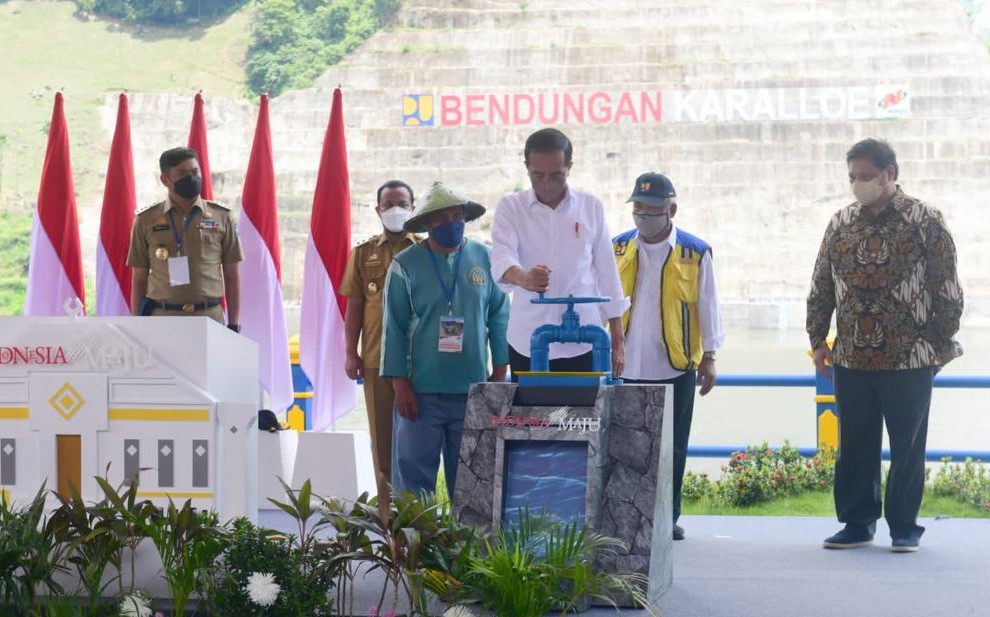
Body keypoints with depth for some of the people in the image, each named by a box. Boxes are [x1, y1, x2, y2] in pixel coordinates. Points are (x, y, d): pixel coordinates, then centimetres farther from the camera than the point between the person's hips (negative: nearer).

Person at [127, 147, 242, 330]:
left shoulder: (221, 217, 8)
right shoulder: (146, 221, 7)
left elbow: (231, 276, 10)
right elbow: (139, 279, 9)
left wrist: (233, 325, 6)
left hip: (209, 318, 1)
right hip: (162, 320, 0)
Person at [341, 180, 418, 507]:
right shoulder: (364, 253, 9)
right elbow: (354, 306, 9)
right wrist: (351, 353, 3)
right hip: (376, 356, 1)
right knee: (382, 432, 5)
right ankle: (386, 501, 12)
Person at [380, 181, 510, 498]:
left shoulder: (485, 259, 6)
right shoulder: (405, 265, -1)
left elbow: (499, 317, 11)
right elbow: (394, 329, -1)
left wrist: (499, 374, 6)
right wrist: (400, 384, -6)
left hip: (473, 389, 2)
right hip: (421, 391, -2)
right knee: (414, 473, -2)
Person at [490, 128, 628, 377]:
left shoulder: (591, 207, 7)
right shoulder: (511, 207, 3)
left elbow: (607, 274, 10)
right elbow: (501, 259, -13)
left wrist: (617, 342, 8)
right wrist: (523, 277, -37)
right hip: (527, 344, 0)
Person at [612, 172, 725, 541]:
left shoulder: (695, 253, 0)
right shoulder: (617, 249, 6)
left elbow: (707, 306, 4)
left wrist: (709, 357, 1)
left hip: (676, 367, -1)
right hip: (626, 367, 1)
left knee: (672, 448, 6)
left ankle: (668, 517, 16)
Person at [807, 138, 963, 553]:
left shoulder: (925, 222, -4)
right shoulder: (840, 224, 8)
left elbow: (947, 289, -3)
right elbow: (821, 288, 13)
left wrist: (942, 343, -5)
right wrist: (818, 340, 9)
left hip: (910, 361, -4)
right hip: (851, 361, 4)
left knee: (908, 447, 4)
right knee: (854, 447, 8)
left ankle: (904, 528, 14)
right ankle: (857, 523, 19)